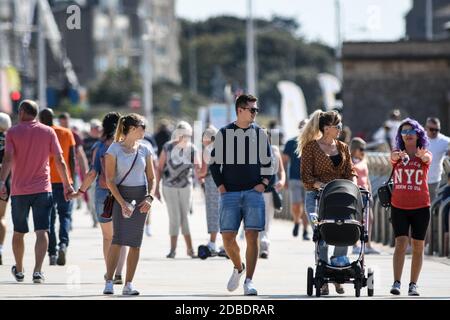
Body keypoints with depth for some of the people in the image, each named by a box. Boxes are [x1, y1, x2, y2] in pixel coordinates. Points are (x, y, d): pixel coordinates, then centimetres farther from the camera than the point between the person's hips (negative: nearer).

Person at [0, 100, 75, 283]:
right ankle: (38, 271, -21)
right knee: (42, 232, -6)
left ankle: (19, 270, 30)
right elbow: (59, 161, 1)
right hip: (43, 189, 0)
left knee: (18, 233, 15)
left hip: (19, 190, 0)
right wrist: (67, 185, 7)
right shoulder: (48, 132, 4)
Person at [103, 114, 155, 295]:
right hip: (121, 194, -4)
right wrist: (122, 202, -16)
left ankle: (128, 285, 5)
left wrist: (149, 197, -5)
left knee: (135, 243, 1)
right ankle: (109, 282, -13)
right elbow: (110, 180, -6)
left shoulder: (145, 150, 8)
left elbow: (151, 178, 13)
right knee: (118, 239, -16)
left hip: (140, 197, 4)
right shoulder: (114, 149, -4)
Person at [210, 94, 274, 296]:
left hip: (254, 192, 0)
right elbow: (215, 162, 9)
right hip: (230, 194, 0)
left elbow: (268, 163, 14)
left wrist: (264, 183, 1)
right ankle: (238, 268, 25)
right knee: (227, 237, -3)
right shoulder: (224, 134, 6)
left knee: (252, 237, -8)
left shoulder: (260, 134, 10)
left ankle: (249, 281, -6)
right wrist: (221, 186, 0)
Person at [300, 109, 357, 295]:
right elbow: (306, 177, -4)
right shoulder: (310, 147, 1)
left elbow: (350, 172, 15)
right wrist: (323, 185, -19)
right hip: (317, 196, -4)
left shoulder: (343, 148, 17)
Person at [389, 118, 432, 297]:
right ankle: (396, 283, -15)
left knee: (418, 247, 3)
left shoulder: (425, 155, 3)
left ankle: (413, 285, 9)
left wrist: (421, 155, -47)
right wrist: (401, 155, -44)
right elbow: (394, 156, -18)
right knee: (401, 243, -12)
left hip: (420, 207, 0)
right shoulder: (397, 155, 5)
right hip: (399, 207, 0)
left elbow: (427, 159, -21)